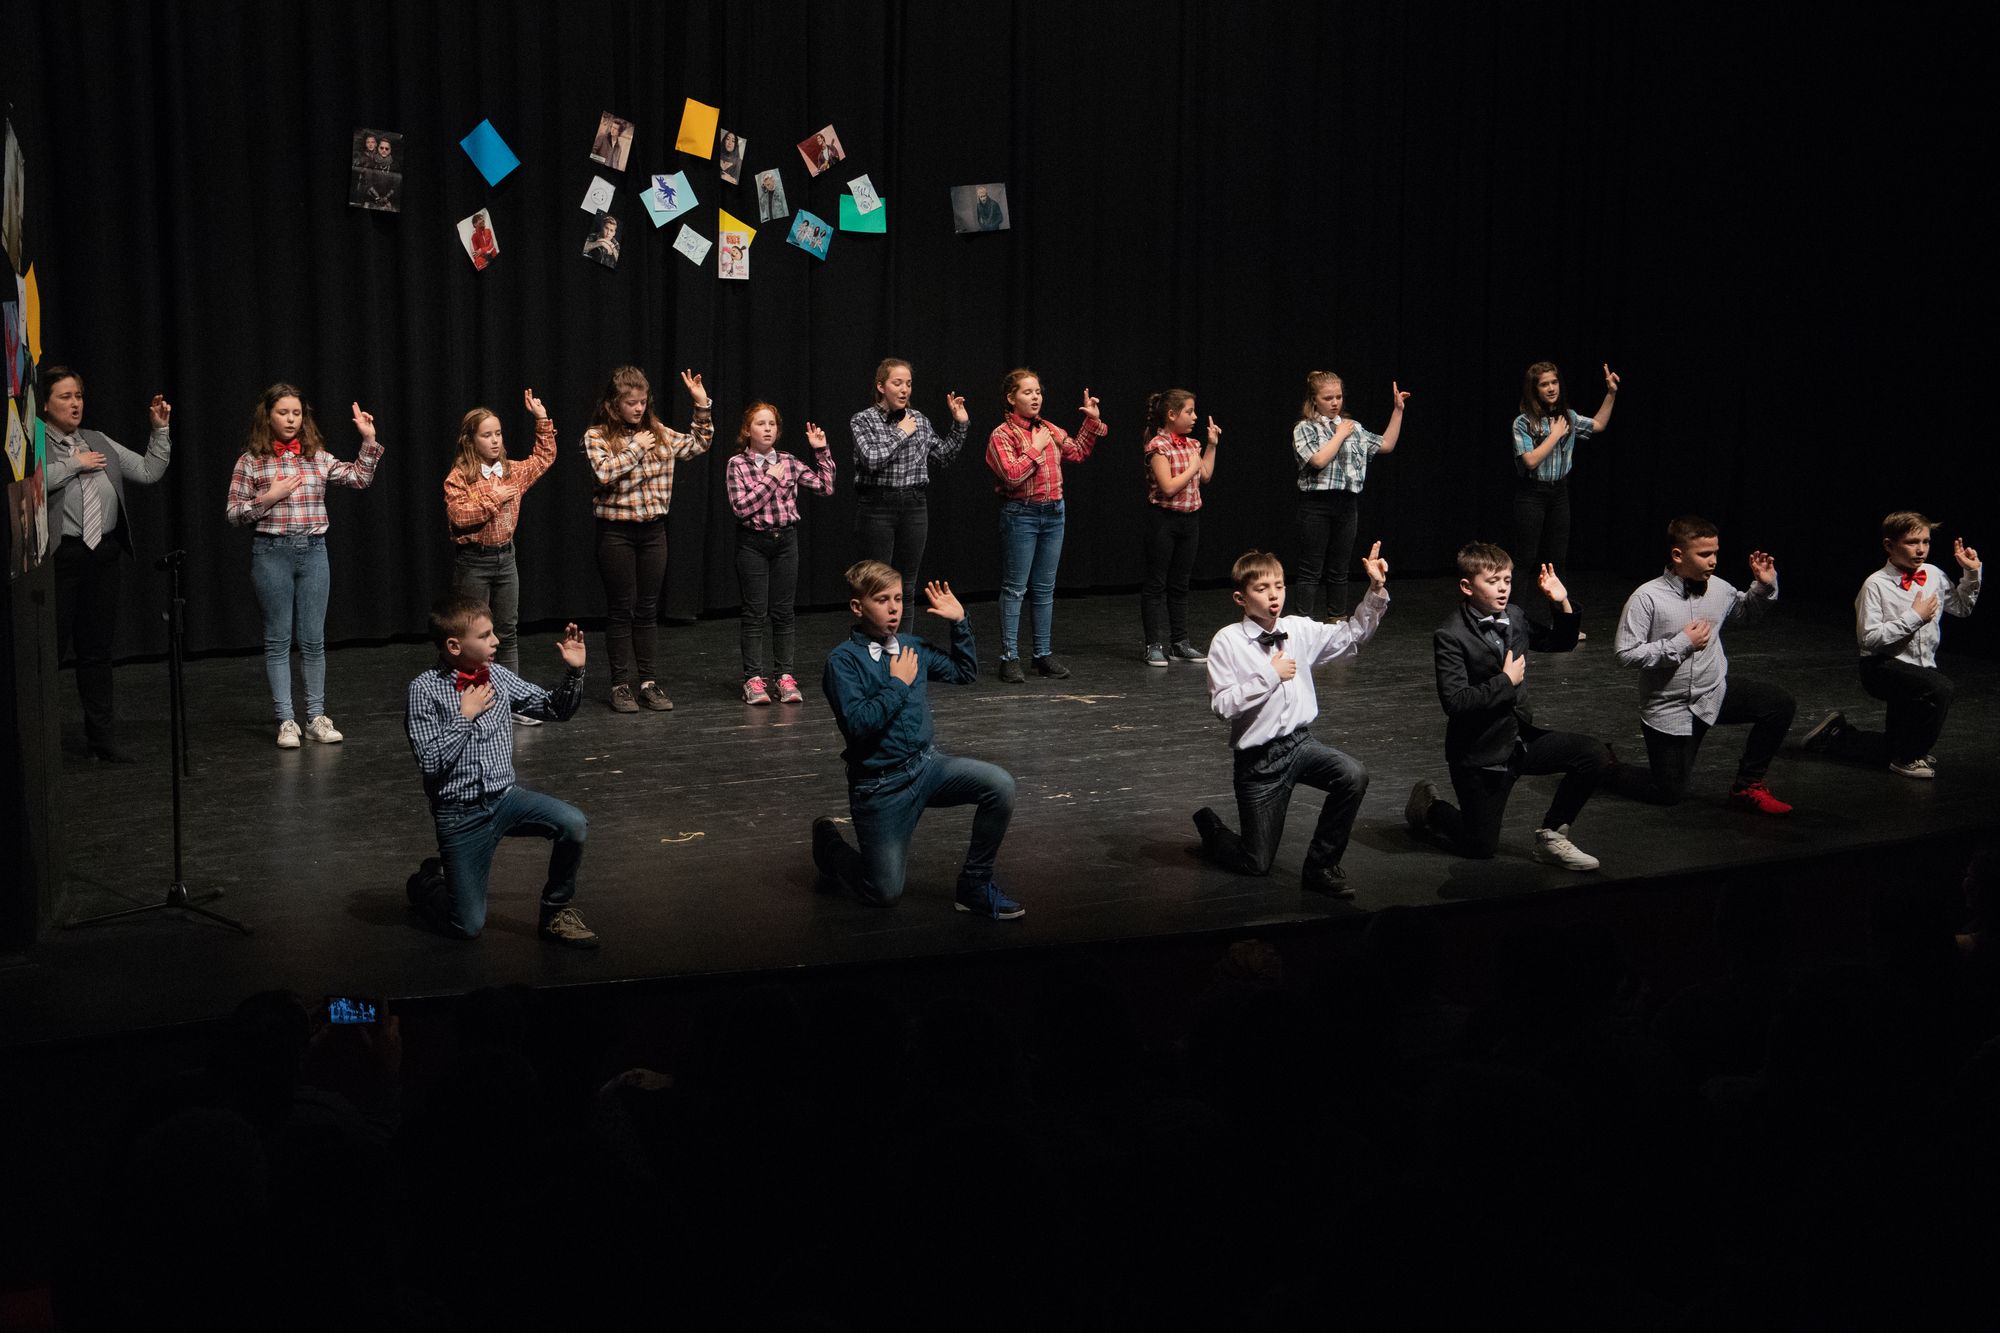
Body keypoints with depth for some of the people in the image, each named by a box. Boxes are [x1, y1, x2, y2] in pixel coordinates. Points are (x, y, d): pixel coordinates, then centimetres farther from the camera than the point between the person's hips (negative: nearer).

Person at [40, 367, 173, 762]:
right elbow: (34, 480, -23)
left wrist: (160, 430, 8)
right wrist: (76, 464, -13)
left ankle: (101, 735, 17)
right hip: (60, 556, -5)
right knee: (52, 646, -4)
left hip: (104, 553, 6)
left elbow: (148, 472, 16)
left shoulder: (100, 443, 15)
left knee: (98, 648, 10)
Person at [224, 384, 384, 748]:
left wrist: (369, 440, -5)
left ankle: (316, 717, 12)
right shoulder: (251, 460, 0)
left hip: (313, 551, 3)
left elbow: (360, 479, 3)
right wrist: (269, 498, -13)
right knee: (278, 639, 2)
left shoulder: (318, 457, 8)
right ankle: (286, 721, 6)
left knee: (313, 639, 6)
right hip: (272, 553, -3)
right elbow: (234, 513, 0)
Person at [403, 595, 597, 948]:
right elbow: (430, 762, -17)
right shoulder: (425, 690, -11)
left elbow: (556, 710, 12)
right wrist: (465, 716, -16)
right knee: (468, 927, -4)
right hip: (460, 815, -4)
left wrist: (573, 672, -4)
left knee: (574, 824, -24)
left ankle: (556, 912, -1)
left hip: (505, 797, 4)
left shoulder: (498, 677, 3)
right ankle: (428, 881, 30)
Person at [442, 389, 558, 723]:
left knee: (509, 631, 8)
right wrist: (493, 499, -19)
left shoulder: (512, 471, 7)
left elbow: (544, 457, 19)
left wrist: (542, 419, 11)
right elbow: (459, 515, -22)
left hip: (504, 557, 6)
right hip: (473, 561, -6)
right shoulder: (459, 478, -11)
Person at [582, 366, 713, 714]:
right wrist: (636, 448, -15)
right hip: (616, 531, -4)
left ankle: (648, 681, 14)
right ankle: (622, 684, 7)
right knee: (620, 609, 2)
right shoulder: (596, 436, -6)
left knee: (648, 608, 8)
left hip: (653, 529, 4)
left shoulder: (658, 433, 7)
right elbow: (604, 474, -20)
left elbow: (699, 444, 14)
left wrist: (702, 406, 4)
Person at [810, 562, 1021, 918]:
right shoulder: (843, 661, -13)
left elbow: (965, 673, 19)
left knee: (1000, 784, -21)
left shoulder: (912, 647, 5)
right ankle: (829, 843, 29)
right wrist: (899, 684, -18)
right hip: (880, 786, -5)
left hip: (927, 764, 5)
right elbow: (858, 724, -23)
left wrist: (959, 622, 8)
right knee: (885, 894, -2)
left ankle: (974, 886, -5)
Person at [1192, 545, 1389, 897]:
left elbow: (1352, 636, 8)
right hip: (1257, 759, -4)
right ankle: (1211, 827, 38)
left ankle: (1321, 866, -7)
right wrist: (1271, 676, -21)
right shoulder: (1227, 642, -13)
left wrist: (1376, 591, -4)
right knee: (1257, 864, 2)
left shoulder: (1299, 630, 1)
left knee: (1353, 776, -26)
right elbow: (1222, 704, -19)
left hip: (1299, 742, 4)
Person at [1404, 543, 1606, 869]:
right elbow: (1455, 701, -26)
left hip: (1519, 737, 6)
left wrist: (1563, 604, -1)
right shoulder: (1450, 636, -19)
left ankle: (1551, 834, 2)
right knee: (1480, 847, 1)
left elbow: (1560, 643, 17)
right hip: (1479, 752, -6)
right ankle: (1427, 806, 31)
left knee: (1592, 753, -13)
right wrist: (1506, 681, -21)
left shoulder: (1514, 616, 1)